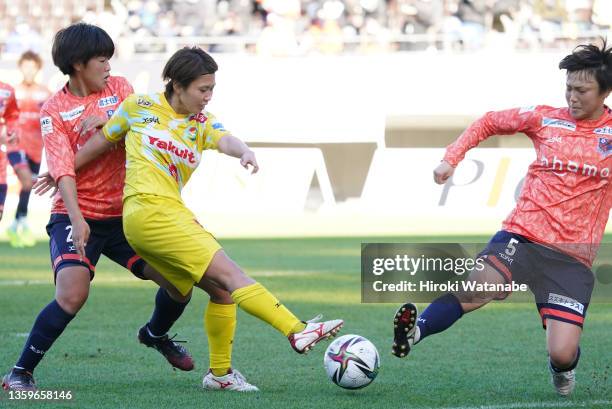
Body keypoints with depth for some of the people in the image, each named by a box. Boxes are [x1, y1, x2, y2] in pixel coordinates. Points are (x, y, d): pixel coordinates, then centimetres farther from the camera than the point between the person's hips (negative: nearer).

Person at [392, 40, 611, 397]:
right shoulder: (545, 119, 5)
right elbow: (488, 123, 18)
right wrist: (452, 157, 6)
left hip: (572, 257, 0)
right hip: (522, 234, 0)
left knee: (562, 353, -7)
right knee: (477, 288, -33)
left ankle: (563, 366, 29)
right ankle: (415, 332, -20)